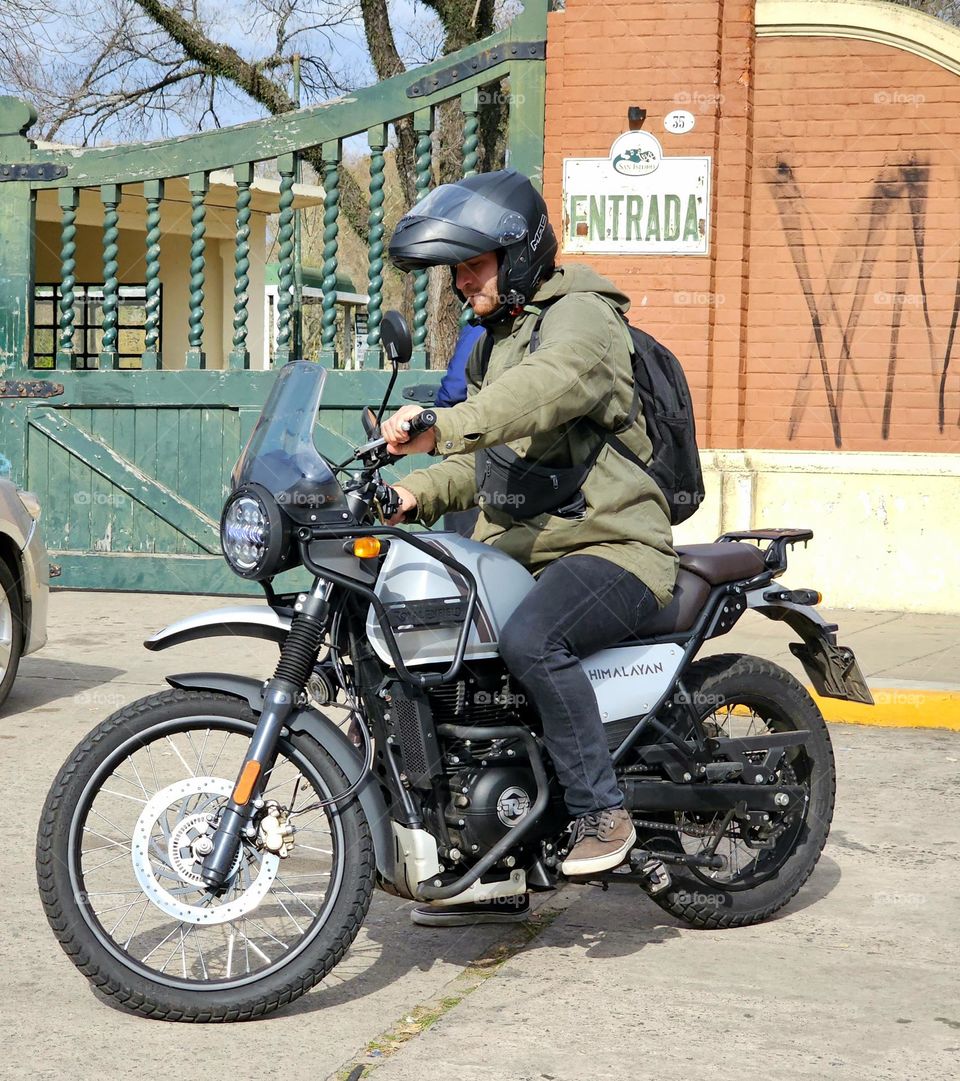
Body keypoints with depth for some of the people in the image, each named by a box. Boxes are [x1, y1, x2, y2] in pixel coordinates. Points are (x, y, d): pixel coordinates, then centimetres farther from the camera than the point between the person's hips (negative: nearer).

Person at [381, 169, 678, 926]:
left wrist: (443, 430, -46)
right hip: (519, 551, 10)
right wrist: (417, 494, 6)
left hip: (611, 547, -10)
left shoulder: (582, 315, -8)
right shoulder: (497, 341, 23)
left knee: (531, 641, -36)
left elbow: (546, 389, -31)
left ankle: (602, 810, -20)